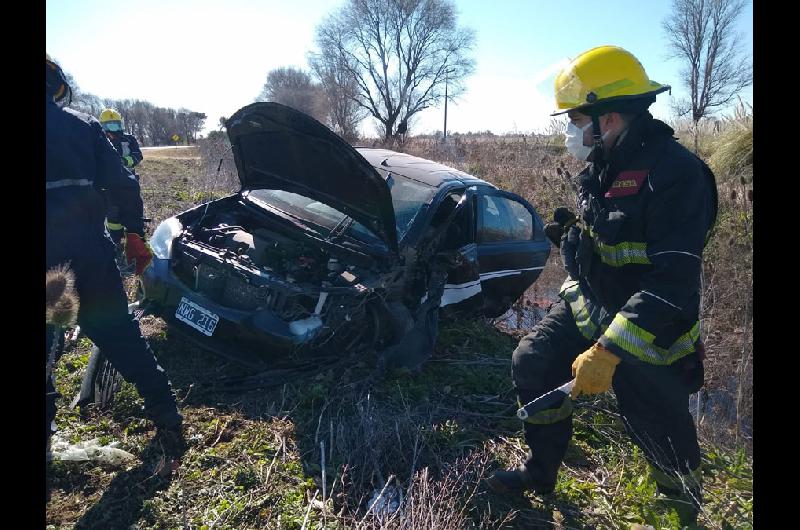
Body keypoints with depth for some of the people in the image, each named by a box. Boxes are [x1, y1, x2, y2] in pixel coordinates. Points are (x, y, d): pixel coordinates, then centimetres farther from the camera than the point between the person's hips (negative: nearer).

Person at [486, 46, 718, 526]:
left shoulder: (674, 172, -26)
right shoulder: (603, 165, 1)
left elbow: (673, 283, -32)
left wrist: (607, 351, -36)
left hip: (650, 330, -7)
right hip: (589, 304, 8)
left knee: (663, 434, 5)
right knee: (532, 364, 3)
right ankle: (541, 473, 24)